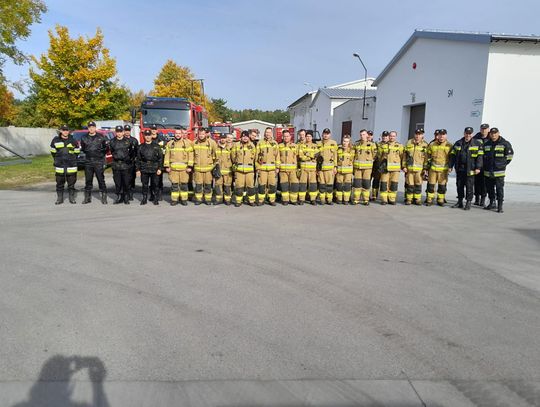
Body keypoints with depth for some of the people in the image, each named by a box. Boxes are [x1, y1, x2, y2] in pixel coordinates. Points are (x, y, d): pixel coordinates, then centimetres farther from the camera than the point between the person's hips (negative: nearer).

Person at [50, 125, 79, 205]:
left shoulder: (73, 140, 3)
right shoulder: (55, 140, 3)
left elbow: (77, 152, 12)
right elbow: (53, 151, 14)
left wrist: (72, 159, 10)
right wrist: (57, 160, 13)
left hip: (71, 166, 0)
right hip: (59, 165, 1)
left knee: (71, 182, 4)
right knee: (59, 183, 5)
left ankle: (72, 198, 14)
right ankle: (59, 198, 14)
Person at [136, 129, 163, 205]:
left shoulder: (156, 146, 5)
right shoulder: (141, 147, 9)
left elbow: (160, 158, 3)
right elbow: (138, 159, 9)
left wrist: (159, 168, -3)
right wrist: (138, 169, 3)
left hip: (154, 169, -1)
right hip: (144, 169, 1)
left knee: (154, 184, 2)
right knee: (144, 185, 5)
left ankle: (155, 199, 13)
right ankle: (144, 199, 14)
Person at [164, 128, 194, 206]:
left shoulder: (187, 143, 4)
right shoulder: (170, 144, 9)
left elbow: (190, 155, 1)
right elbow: (167, 155, 8)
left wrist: (190, 166, -5)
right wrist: (167, 166, 1)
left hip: (184, 168, -1)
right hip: (173, 168, 1)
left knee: (184, 184, 2)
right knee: (174, 184, 2)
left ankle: (184, 199, 10)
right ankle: (174, 199, 9)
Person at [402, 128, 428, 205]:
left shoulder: (425, 145, 6)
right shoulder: (409, 143, 8)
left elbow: (426, 158, 6)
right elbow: (404, 156, 9)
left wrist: (425, 168, -1)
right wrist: (404, 166, 2)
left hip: (420, 169, 0)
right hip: (409, 168, 1)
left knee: (418, 184, 2)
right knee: (409, 184, 2)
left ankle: (417, 199, 12)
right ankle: (409, 199, 10)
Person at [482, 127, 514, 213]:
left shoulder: (505, 144, -3)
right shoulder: (486, 144, 11)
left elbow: (509, 155, 1)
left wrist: (503, 164, 1)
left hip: (499, 171, -5)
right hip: (487, 171, 5)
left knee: (499, 188, -5)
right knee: (489, 188, 12)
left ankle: (500, 206, -1)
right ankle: (492, 203, 26)